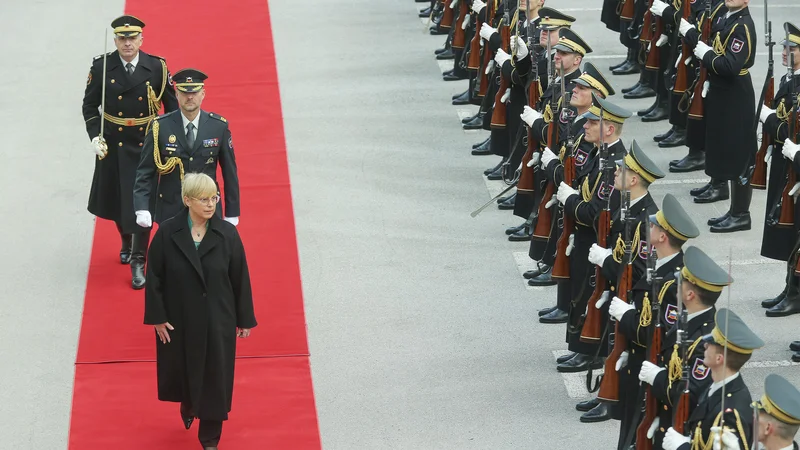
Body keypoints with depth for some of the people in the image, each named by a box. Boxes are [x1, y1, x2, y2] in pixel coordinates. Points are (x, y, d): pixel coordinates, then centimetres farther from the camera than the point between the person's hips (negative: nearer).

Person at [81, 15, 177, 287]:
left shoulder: (157, 68, -9)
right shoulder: (101, 67, -8)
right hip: (112, 145, 2)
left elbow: (172, 107, -1)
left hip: (146, 145, -2)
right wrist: (95, 137, -11)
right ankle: (126, 242, 45)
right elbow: (89, 105, 0)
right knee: (116, 200, 17)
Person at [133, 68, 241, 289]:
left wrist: (232, 213, 5)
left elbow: (229, 171, 3)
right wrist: (142, 208, -16)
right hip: (170, 211, 0)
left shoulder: (219, 126, -3)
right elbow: (145, 171, -4)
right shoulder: (161, 127, -7)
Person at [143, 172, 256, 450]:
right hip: (179, 321, 0)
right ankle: (188, 406, 51)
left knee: (215, 377, 5)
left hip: (217, 321, 0)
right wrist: (157, 318, -6)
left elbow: (241, 279, -3)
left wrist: (245, 319, 1)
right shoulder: (167, 233, -12)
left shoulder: (227, 234, -10)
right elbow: (154, 278, -5)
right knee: (183, 371, 16)